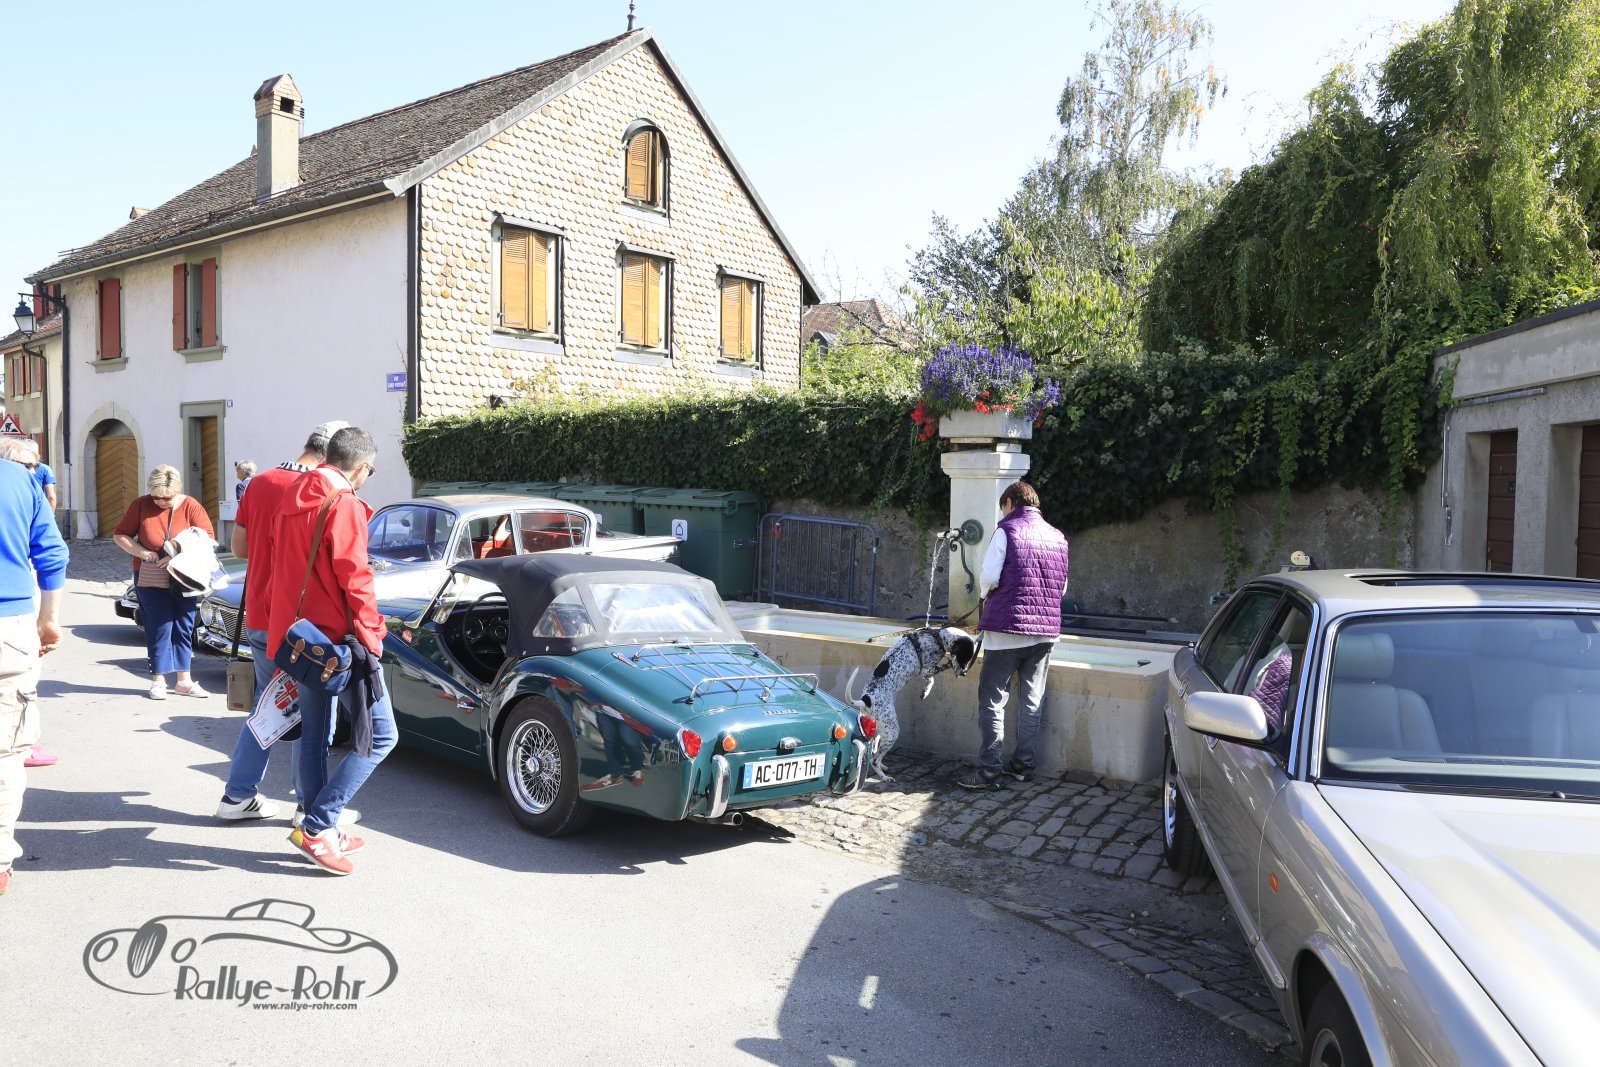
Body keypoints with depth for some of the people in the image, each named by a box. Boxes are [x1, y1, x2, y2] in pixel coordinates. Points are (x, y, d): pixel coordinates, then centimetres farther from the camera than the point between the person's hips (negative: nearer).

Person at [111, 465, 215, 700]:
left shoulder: (190, 506, -4)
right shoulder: (141, 505, -2)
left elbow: (208, 537, -8)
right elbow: (120, 535, 3)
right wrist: (141, 552, -14)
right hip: (150, 578, -1)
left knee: (184, 628, 5)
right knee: (160, 627, -5)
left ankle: (184, 681, 14)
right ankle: (158, 681, 5)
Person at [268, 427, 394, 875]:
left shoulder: (292, 500, 12)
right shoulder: (344, 505, -15)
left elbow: (281, 571, 19)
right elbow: (354, 578, -19)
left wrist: (281, 627, 25)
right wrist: (370, 633, -11)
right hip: (339, 639, -9)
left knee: (313, 737, 15)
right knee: (380, 735, -4)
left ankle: (322, 834, 23)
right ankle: (316, 826, -6)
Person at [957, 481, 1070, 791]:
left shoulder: (1007, 531, -7)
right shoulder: (1058, 537, 10)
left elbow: (989, 577, -12)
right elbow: (1062, 587, 15)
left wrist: (984, 592, 8)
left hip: (1007, 628, -6)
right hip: (1046, 630, 6)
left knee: (993, 699, 1)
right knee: (1032, 700, 13)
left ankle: (989, 770, 0)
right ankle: (1023, 764, 20)